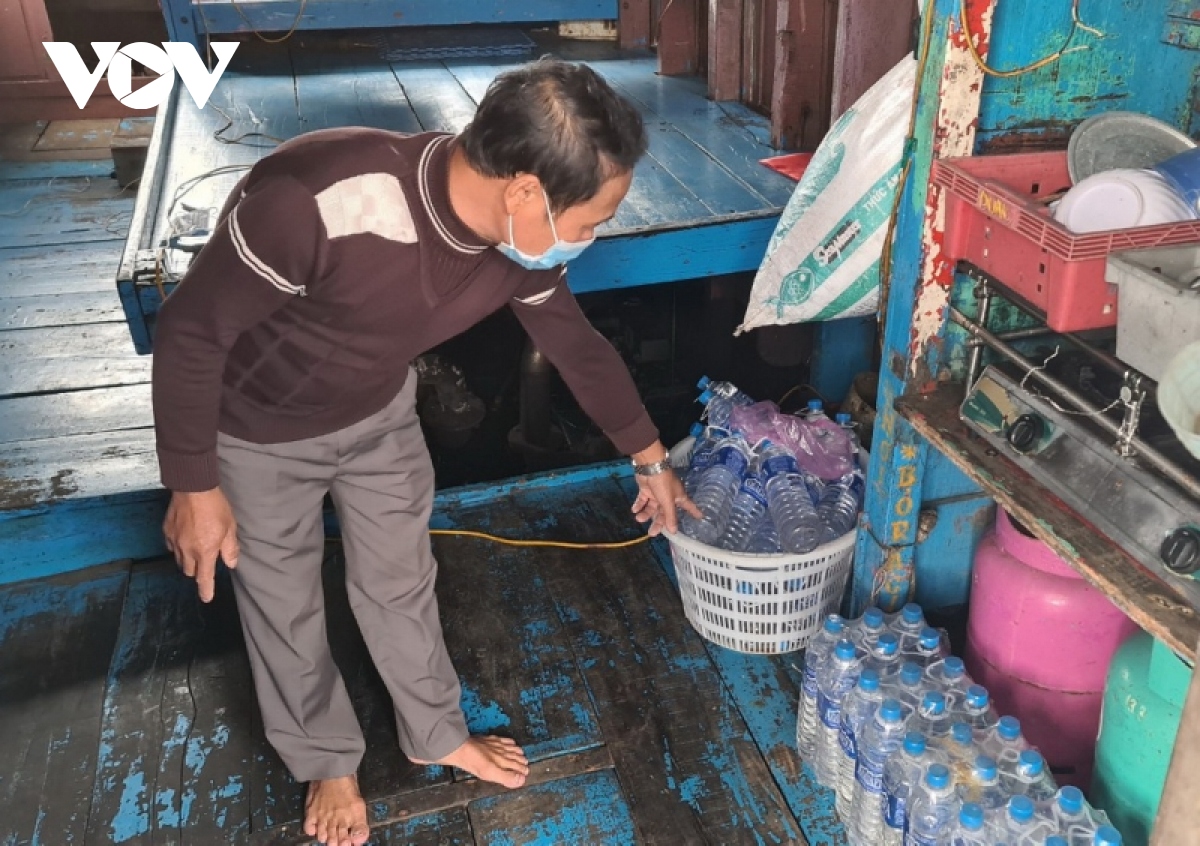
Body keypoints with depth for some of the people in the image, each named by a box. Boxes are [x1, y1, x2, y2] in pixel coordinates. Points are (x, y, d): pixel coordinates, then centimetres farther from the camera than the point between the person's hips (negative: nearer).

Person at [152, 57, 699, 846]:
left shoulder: (521, 245, -21)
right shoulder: (317, 199, -42)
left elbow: (578, 344, -1)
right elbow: (190, 331, -27)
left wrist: (651, 459, 10)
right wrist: (194, 487, -17)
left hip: (379, 416, 4)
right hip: (257, 434, -4)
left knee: (402, 585, 18)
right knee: (284, 609, 14)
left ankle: (437, 734, 44)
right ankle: (326, 760, 41)